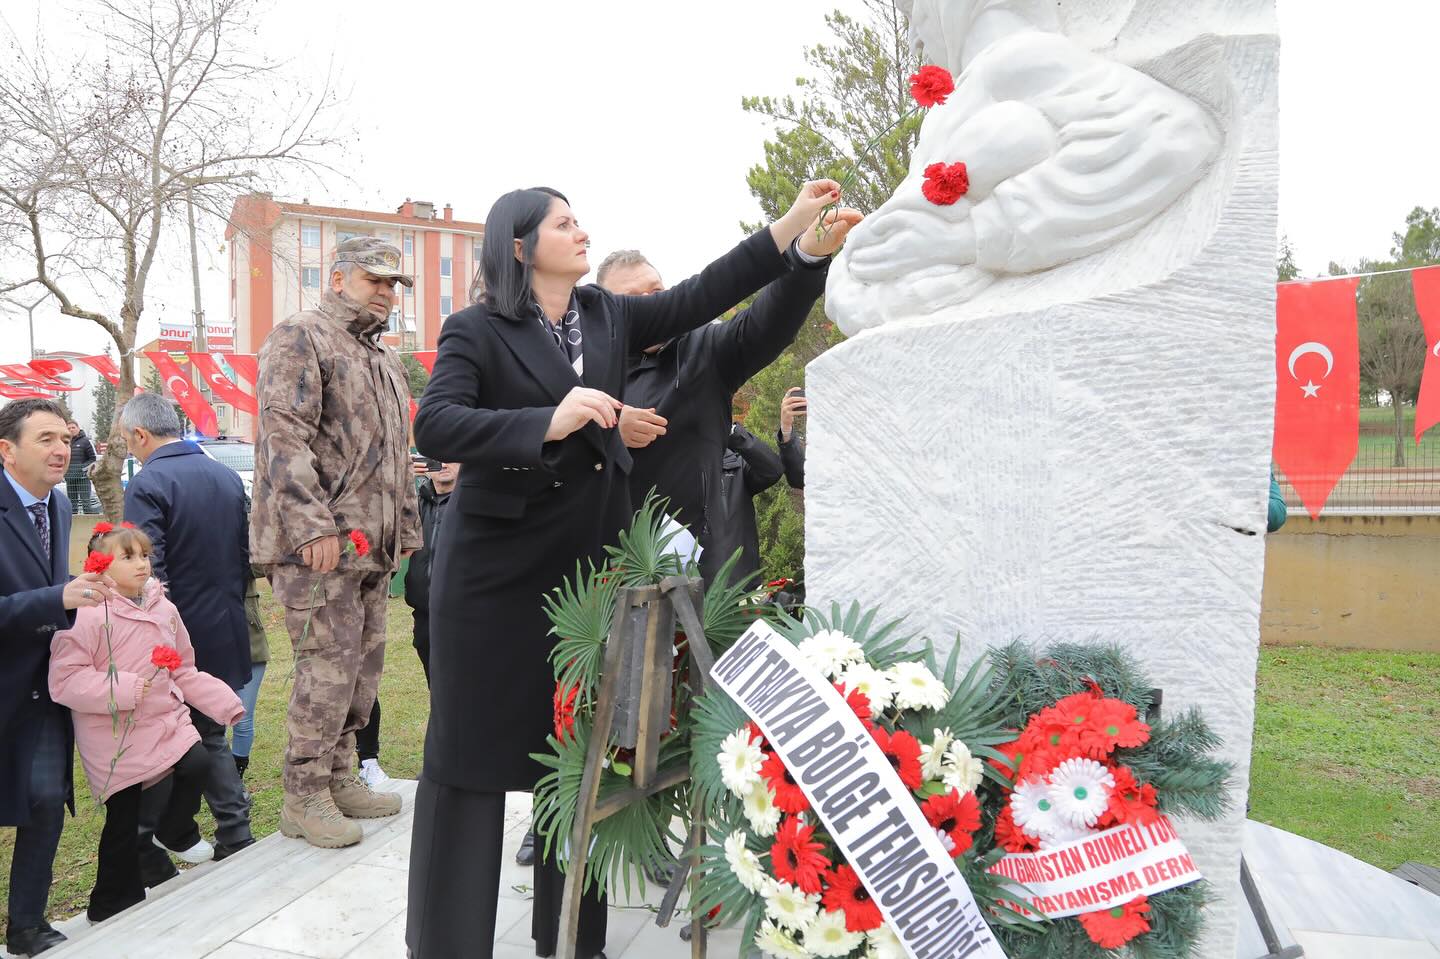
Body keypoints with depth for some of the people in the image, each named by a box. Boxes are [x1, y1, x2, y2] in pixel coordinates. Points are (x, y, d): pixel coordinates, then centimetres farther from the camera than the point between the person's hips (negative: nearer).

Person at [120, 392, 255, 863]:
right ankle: (235, 837, 16)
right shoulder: (228, 477, 5)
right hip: (224, 631, 6)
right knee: (210, 733, 17)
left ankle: (177, 834, 24)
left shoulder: (148, 484, -16)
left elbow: (149, 573, -20)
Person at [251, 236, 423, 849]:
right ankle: (304, 798, 7)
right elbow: (283, 436, -16)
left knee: (364, 662, 12)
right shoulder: (300, 339, -4)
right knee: (329, 664, -6)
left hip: (371, 544, 9)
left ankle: (340, 778, 25)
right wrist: (314, 526, -22)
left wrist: (406, 530, 21)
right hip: (319, 543, -9)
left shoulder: (385, 360, 23)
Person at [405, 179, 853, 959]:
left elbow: (698, 298, 6)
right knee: (473, 749, 3)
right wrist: (548, 421, -31)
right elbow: (434, 427, -19)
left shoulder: (607, 315, 9)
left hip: (587, 567, 5)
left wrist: (794, 222, 3)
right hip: (496, 572, -5)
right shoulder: (477, 330, -7)